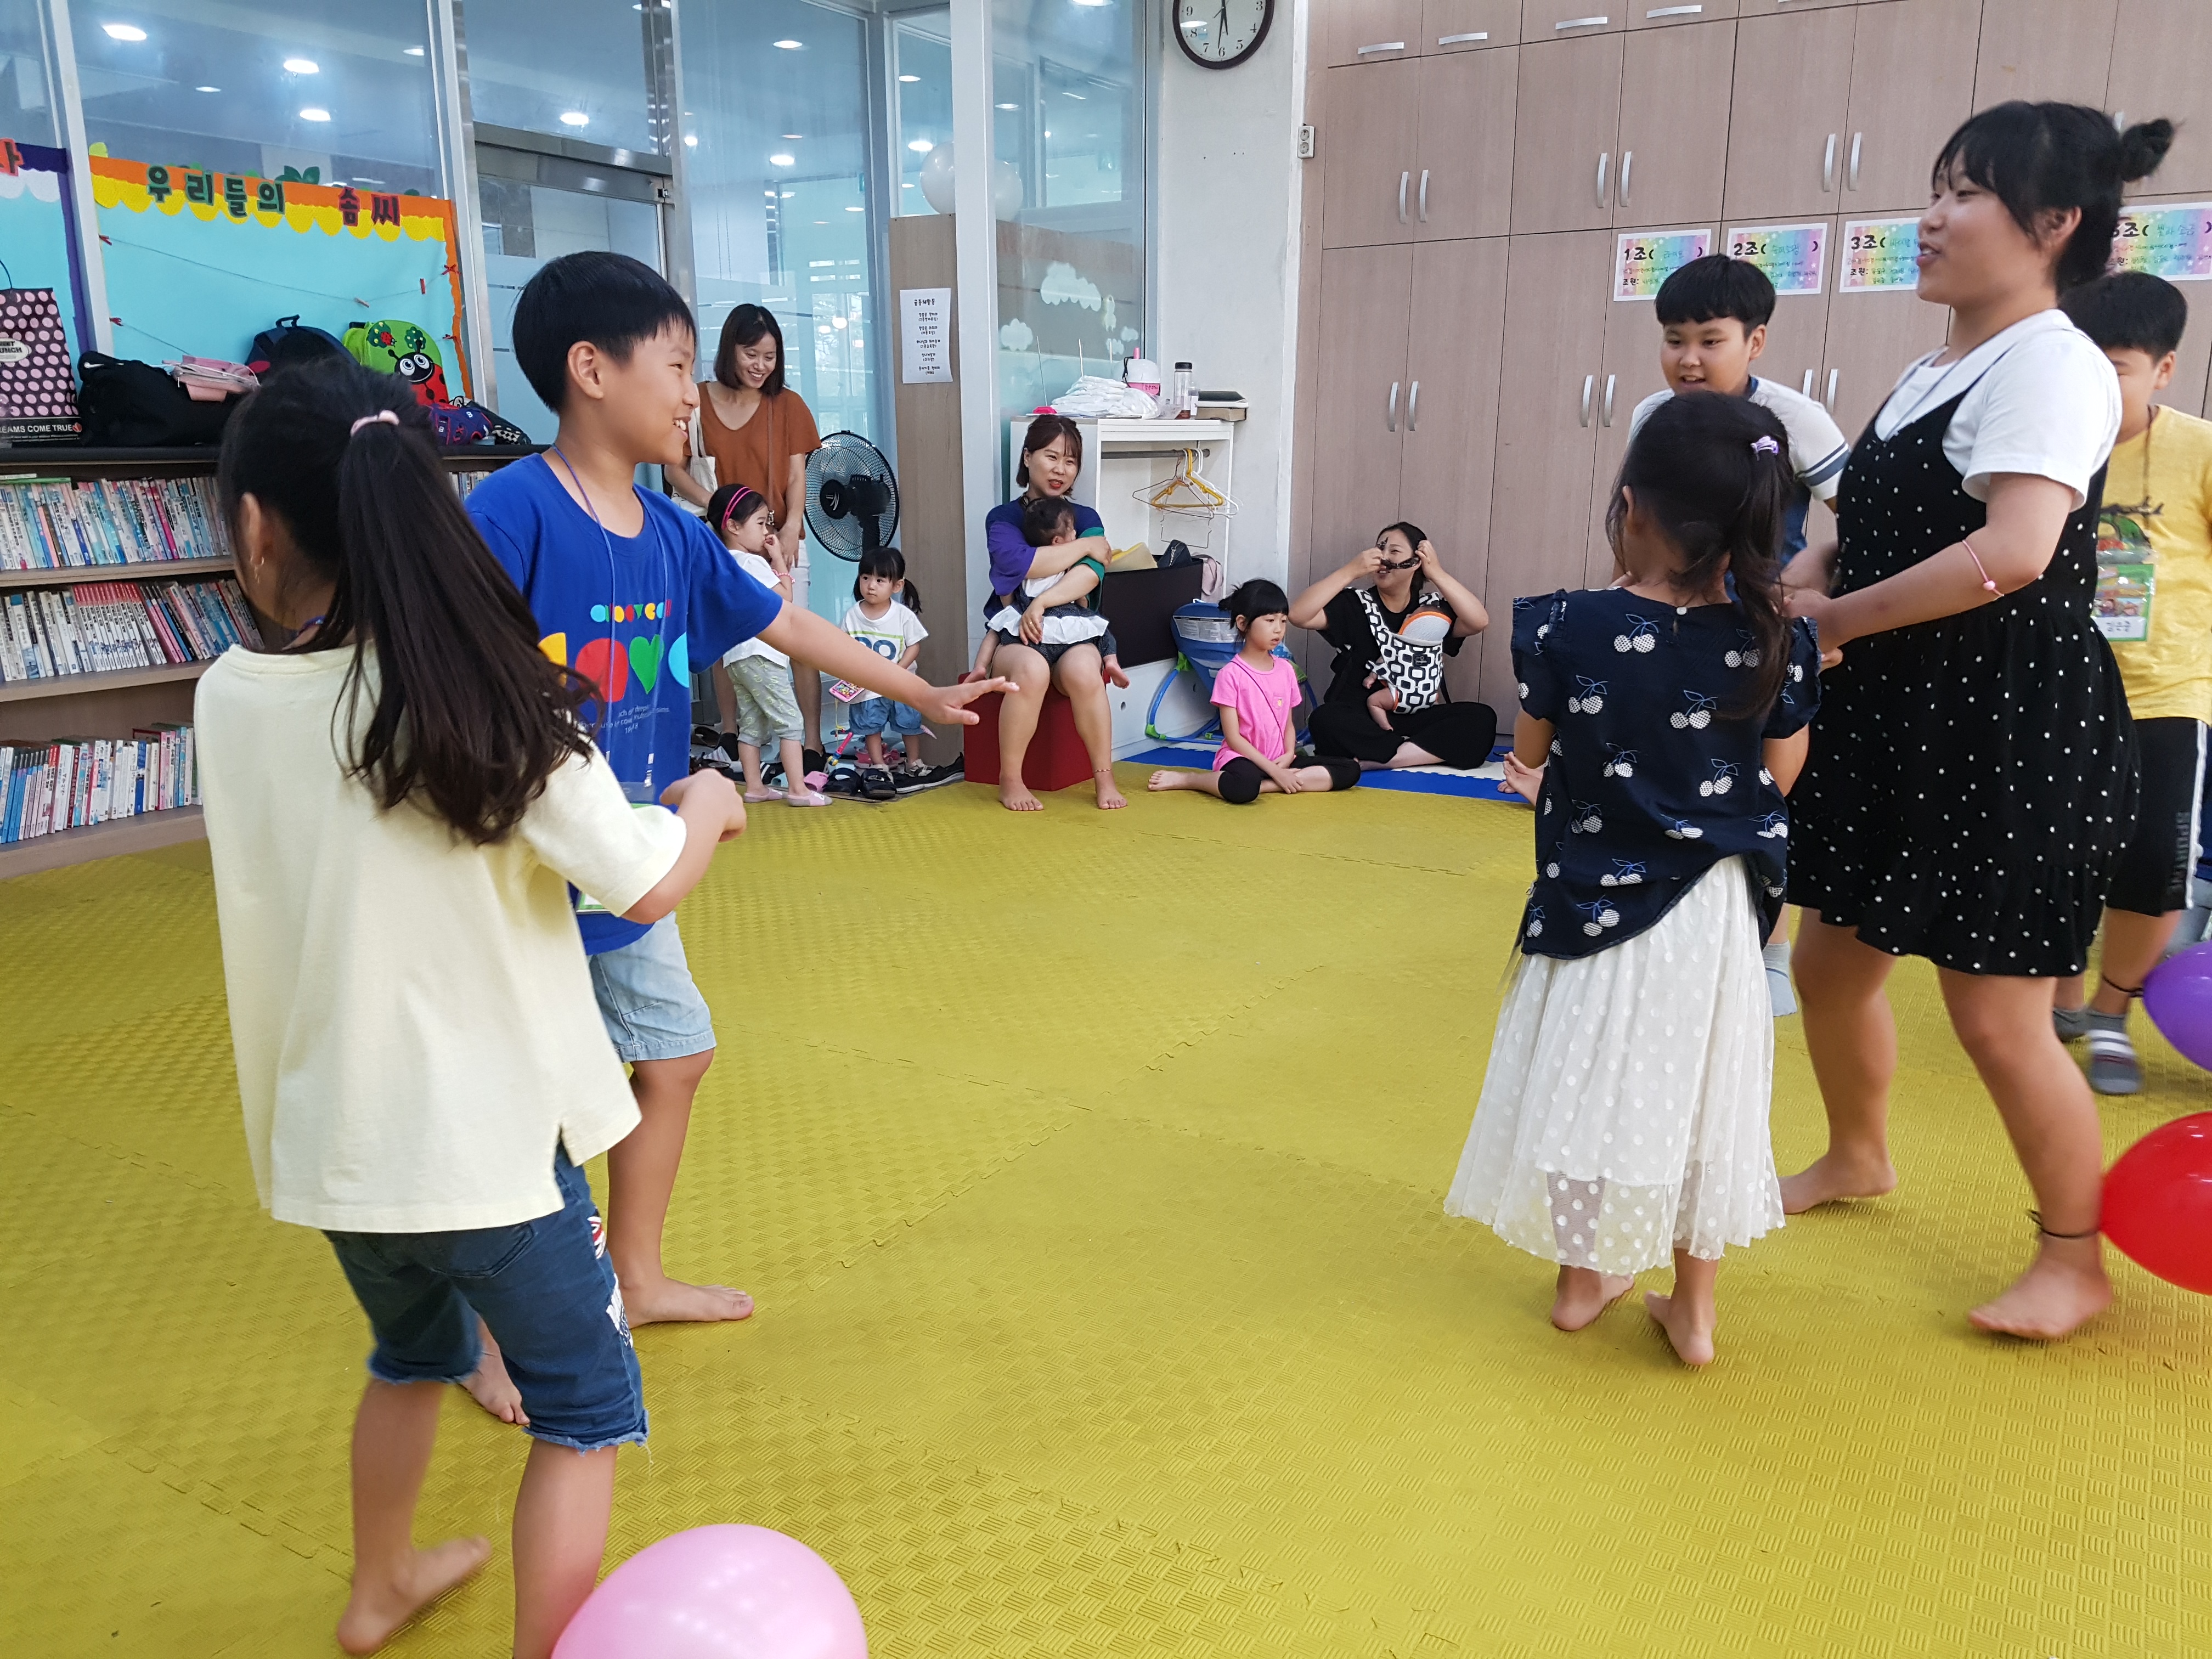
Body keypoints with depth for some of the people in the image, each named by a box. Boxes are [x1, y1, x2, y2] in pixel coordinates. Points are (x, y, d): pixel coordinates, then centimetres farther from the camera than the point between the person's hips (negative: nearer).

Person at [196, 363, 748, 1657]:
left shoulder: (230, 700, -6)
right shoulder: (486, 696, -18)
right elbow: (648, 884, -17)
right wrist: (709, 804, 1)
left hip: (332, 1142, 6)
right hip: (488, 1138, -5)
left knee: (414, 1352, 33)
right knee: (586, 1411, 15)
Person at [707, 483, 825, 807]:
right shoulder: (752, 563, -13)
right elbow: (784, 599, -10)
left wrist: (773, 560, 13)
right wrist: (779, 561, -4)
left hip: (736, 657, 10)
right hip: (759, 654, -10)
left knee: (751, 724, 12)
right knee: (789, 719, -8)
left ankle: (754, 787, 14)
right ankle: (798, 789, -11)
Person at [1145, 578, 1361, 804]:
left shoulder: (1286, 669, 10)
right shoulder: (1231, 674, -8)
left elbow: (1289, 723, 15)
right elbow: (1233, 737, -10)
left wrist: (1289, 755, -7)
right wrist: (1274, 771, -16)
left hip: (1280, 760, 7)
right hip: (1243, 758, -7)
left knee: (1350, 770, -10)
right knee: (1241, 789, -42)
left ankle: (1266, 786, -20)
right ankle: (1186, 780, -13)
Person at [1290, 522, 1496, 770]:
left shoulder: (1434, 608, 12)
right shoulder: (1356, 604, 5)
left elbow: (1479, 622, -7)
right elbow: (1298, 615, -11)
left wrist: (1437, 573, -9)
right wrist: (1352, 571, -13)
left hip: (1419, 724, 3)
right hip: (1361, 724, -3)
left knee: (1482, 719, -24)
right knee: (1326, 720, -34)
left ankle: (1370, 761, -29)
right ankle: (1425, 754, -27)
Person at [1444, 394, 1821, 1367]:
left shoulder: (1570, 630, -14)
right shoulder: (1771, 646, -10)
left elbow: (1530, 750, 1)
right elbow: (1780, 776, 2)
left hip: (1594, 898, -1)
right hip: (1712, 906, 1)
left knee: (1595, 1076, 16)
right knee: (1696, 1090, 15)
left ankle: (1583, 1280, 33)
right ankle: (1694, 1311, 27)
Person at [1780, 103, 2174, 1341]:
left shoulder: (2049, 364, -14)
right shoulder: (1937, 371, 15)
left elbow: (2012, 553, -27)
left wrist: (1833, 621, -17)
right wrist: (1788, 585, -3)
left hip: (2014, 731, -9)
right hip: (1900, 723, 9)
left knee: (1998, 1014, -2)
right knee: (1831, 958, 17)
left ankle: (2077, 1264, 19)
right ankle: (1858, 1158, 41)